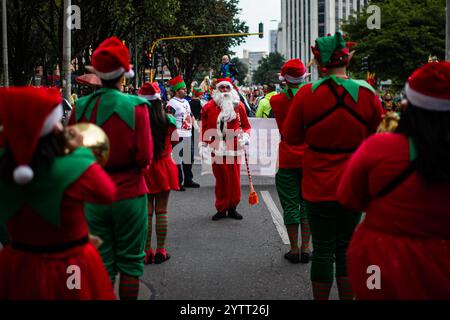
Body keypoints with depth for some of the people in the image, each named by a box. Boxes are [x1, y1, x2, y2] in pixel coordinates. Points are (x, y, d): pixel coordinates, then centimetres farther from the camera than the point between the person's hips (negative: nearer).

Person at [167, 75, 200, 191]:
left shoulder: (186, 102, 16)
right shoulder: (172, 103, -12)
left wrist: (192, 120, 13)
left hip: (188, 135, 9)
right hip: (179, 136, -9)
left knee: (189, 158, 15)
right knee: (178, 160, -4)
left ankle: (188, 180, 27)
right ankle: (178, 183, 2)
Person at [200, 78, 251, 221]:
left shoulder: (239, 105, 6)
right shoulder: (209, 107, 3)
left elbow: (246, 125, 11)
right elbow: (205, 128, 6)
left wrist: (245, 136, -7)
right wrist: (204, 145, 1)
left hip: (234, 149, 1)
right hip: (217, 150, -1)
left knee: (235, 180, 3)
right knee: (221, 180, 2)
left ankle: (232, 208, 16)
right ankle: (221, 209, 13)